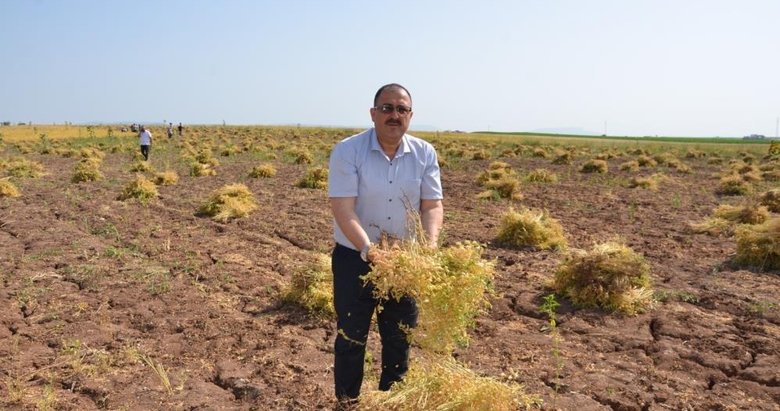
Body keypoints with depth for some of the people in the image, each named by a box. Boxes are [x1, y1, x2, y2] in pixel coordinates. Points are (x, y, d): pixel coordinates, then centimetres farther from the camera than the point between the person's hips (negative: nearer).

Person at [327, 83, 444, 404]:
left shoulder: (424, 154, -4)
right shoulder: (347, 151, -15)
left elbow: (432, 205, -5)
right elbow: (342, 209, -21)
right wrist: (369, 250, -33)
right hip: (355, 258, -3)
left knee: (400, 338, 16)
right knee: (351, 336, 10)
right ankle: (347, 401, 31)